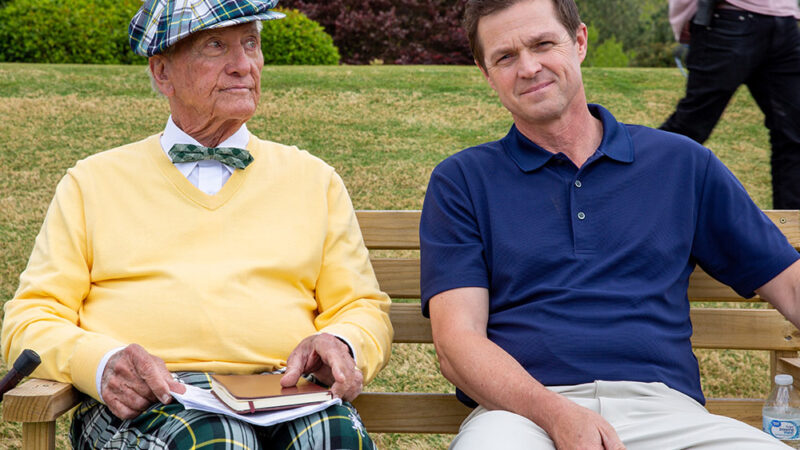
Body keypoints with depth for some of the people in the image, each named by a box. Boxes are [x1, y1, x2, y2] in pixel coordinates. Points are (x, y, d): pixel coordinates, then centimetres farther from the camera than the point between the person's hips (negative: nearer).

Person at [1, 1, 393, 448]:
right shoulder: (92, 183, 17)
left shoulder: (314, 180, 22)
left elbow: (364, 310, 19)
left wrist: (341, 345, -8)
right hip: (139, 398, -2)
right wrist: (102, 362, -14)